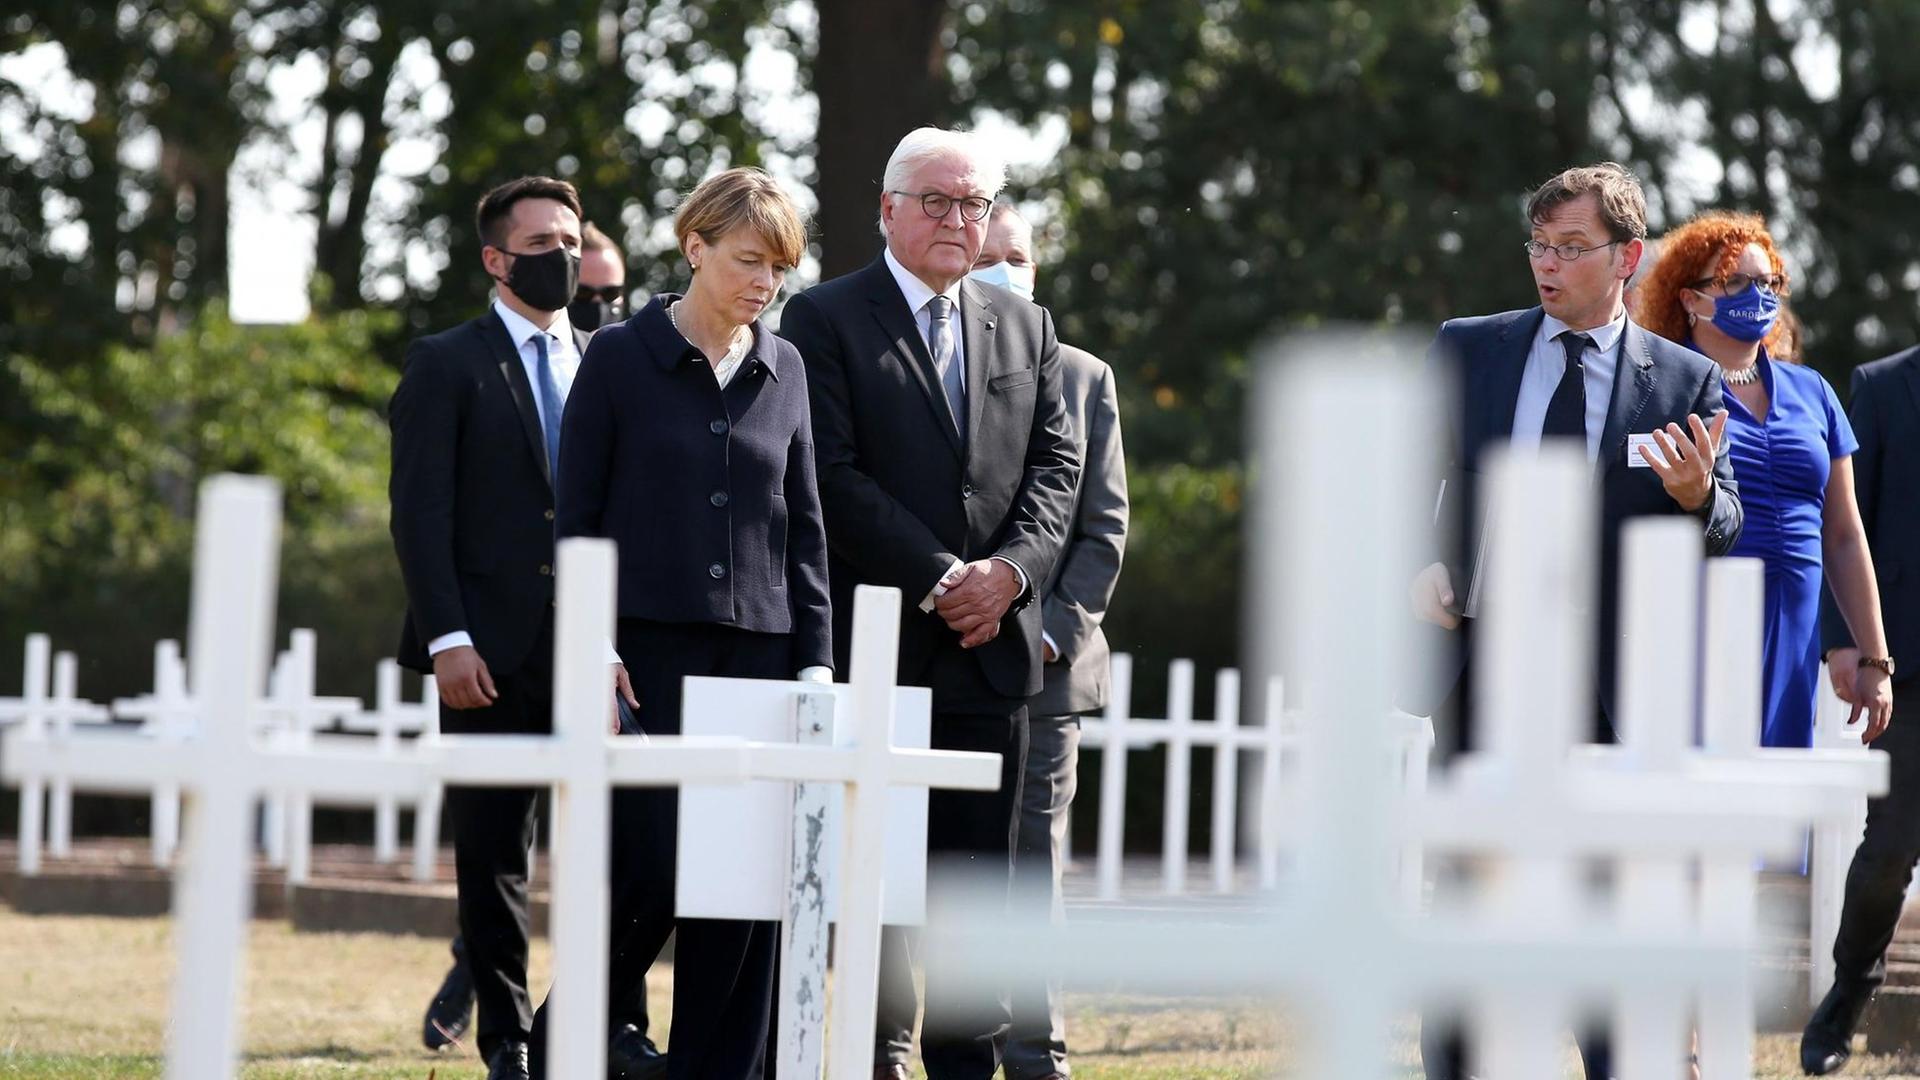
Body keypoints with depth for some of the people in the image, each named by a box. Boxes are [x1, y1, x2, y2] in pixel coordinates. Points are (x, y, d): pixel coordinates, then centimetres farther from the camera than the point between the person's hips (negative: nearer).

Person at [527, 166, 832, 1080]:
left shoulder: (784, 369, 11)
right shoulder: (621, 356, 0)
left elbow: (803, 525, 14)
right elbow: (578, 515, 0)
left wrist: (815, 658, 7)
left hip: (757, 648, 4)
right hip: (648, 648, -4)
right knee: (649, 872, -9)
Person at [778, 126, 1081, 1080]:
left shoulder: (1025, 327, 16)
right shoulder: (825, 320, -1)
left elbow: (1055, 465, 10)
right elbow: (834, 476, -9)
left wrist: (1011, 570, -8)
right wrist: (937, 579, -15)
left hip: (994, 639, 4)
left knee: (978, 868, 5)